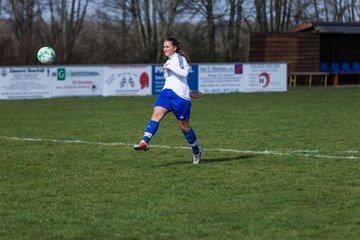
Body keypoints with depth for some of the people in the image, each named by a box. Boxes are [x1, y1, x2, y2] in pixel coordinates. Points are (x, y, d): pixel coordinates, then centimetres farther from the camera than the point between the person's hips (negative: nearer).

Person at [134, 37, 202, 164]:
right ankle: (145, 142, -36)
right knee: (156, 114, -19)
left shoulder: (179, 58, -3)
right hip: (167, 92, 7)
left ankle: (196, 150, 23)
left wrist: (169, 67, -18)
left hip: (180, 94, -7)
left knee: (184, 125, 1)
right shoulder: (169, 61, 24)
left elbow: (184, 73, -20)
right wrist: (189, 92, 31)